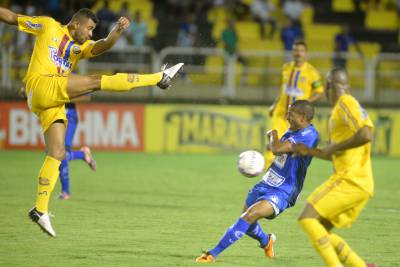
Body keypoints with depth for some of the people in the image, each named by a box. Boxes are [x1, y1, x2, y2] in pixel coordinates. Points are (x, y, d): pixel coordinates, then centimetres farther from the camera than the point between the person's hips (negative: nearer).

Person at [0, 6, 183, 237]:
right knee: (98, 81, -14)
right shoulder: (48, 26, 9)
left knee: (57, 154, 0)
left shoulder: (83, 46, 20)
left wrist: (118, 31, -18)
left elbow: (102, 46, 0)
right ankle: (160, 78, -10)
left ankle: (40, 210, 0)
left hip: (55, 103, 7)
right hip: (41, 86, -7)